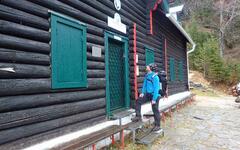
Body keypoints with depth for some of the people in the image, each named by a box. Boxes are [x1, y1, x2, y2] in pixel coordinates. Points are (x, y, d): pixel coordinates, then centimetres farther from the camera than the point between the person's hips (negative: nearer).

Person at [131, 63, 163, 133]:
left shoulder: (155, 77, -22)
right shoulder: (147, 75, 3)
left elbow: (156, 88, -23)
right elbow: (145, 84, 14)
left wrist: (154, 99, -23)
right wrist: (143, 92, 5)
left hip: (155, 95, -8)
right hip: (148, 94, 8)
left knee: (155, 111, 1)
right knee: (138, 101, 1)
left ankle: (157, 126, 15)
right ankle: (138, 116, 11)